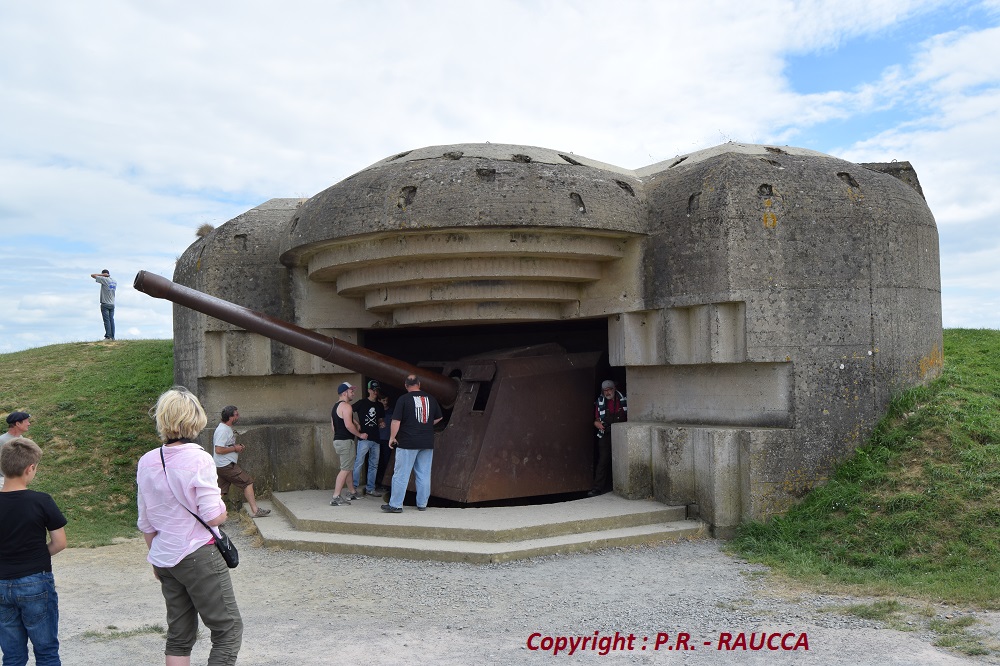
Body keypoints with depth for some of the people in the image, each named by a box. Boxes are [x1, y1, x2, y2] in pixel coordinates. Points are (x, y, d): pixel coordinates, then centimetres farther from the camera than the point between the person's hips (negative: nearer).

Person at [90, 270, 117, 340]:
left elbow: (92, 275, -5)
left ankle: (108, 336, -10)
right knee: (112, 320, 6)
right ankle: (112, 337, 5)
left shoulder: (104, 279, -10)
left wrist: (102, 274, -2)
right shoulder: (114, 281, 9)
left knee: (107, 320, -7)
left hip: (105, 304, -6)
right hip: (112, 304, 6)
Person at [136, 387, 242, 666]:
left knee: (179, 637, 15)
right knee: (229, 630, 4)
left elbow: (145, 523, 10)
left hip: (165, 558, 7)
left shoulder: (147, 462, 2)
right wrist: (223, 508, 3)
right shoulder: (199, 459, -16)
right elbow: (213, 516, -19)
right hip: (199, 556, -6)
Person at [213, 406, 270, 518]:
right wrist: (235, 448, -14)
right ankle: (255, 510, -1)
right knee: (248, 482, -5)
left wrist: (237, 447, 11)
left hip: (222, 466, 10)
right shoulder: (222, 430, -17)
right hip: (226, 465, -10)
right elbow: (218, 450, -24)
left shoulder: (227, 428, 15)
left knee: (221, 492, 8)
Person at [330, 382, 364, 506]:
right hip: (345, 441, -10)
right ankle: (336, 498, -13)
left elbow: (333, 425, 23)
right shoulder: (346, 406, -13)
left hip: (337, 440, 10)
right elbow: (348, 425, -21)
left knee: (349, 468, 19)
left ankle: (352, 492, 28)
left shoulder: (335, 407, 18)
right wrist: (360, 435, -9)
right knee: (345, 469, -10)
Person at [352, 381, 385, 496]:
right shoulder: (361, 403, -2)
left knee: (374, 465, 9)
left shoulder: (379, 406, 14)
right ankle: (354, 487, -2)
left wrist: (382, 424, 1)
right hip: (364, 438, -6)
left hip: (375, 439, 6)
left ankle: (370, 488, 16)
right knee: (359, 462, -9)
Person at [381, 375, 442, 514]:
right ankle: (422, 504, 14)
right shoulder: (431, 399, 7)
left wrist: (392, 437, -1)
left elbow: (396, 420, -11)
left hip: (407, 443, -4)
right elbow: (439, 418, 19)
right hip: (427, 443, 4)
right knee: (424, 475, 10)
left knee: (401, 474, 0)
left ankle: (396, 505, 2)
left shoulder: (403, 399, -8)